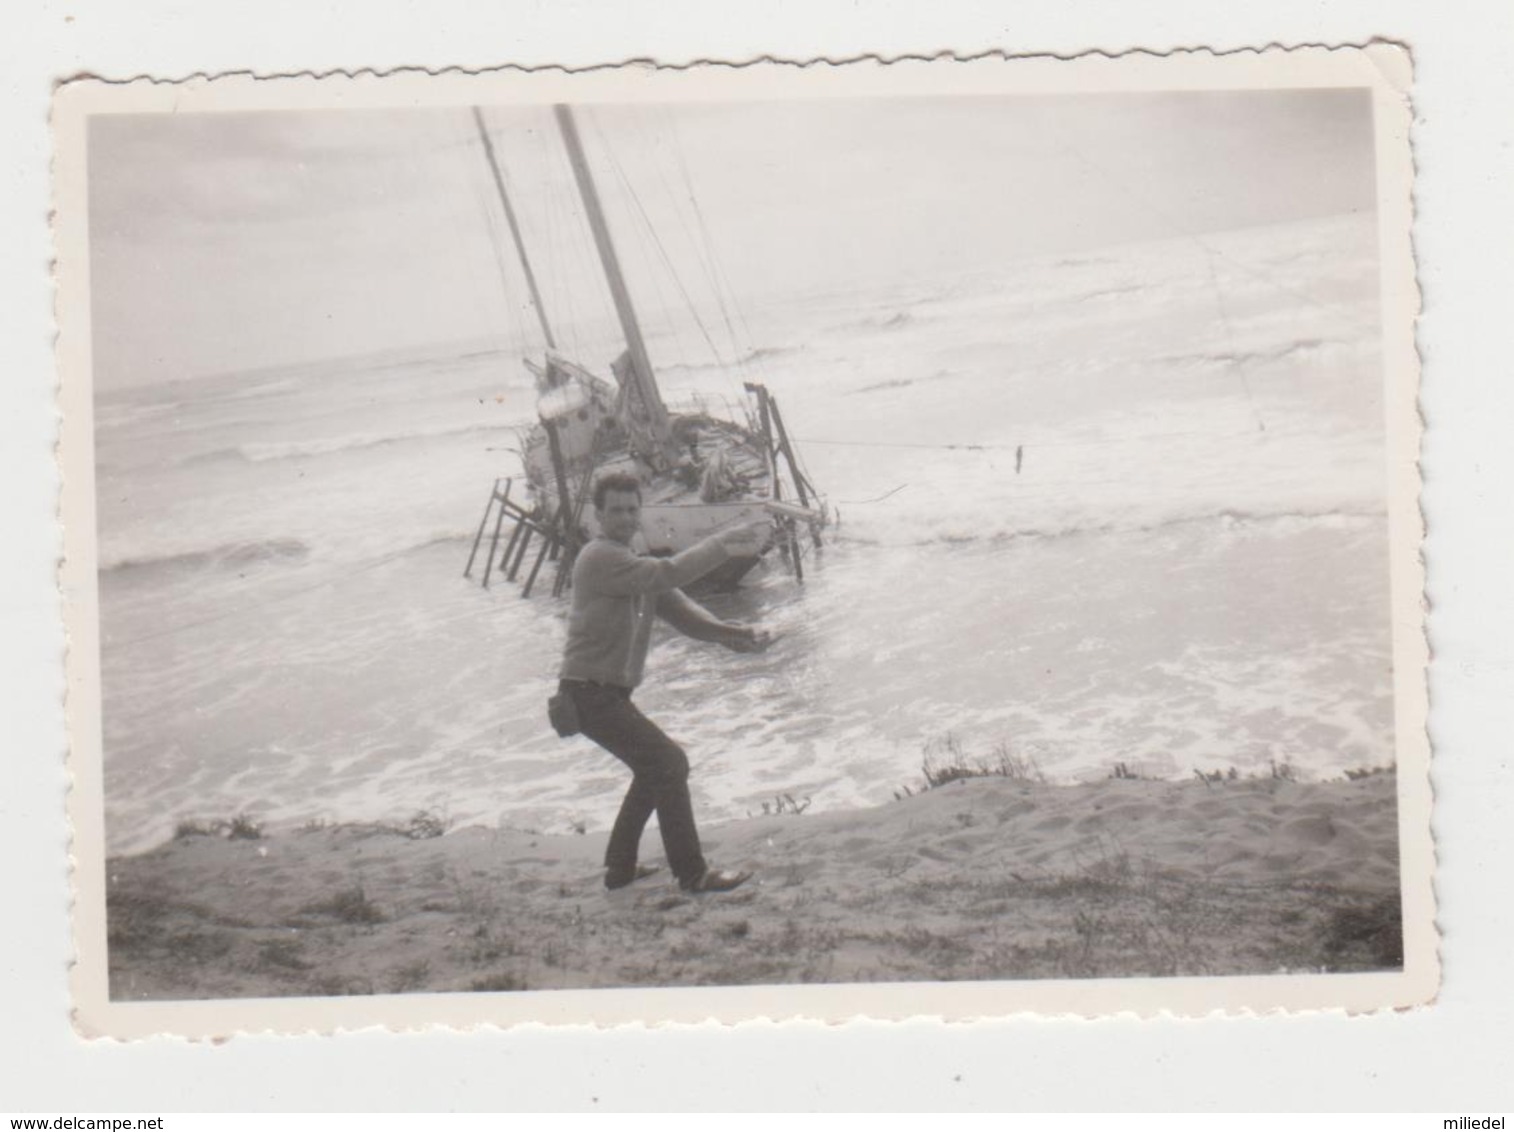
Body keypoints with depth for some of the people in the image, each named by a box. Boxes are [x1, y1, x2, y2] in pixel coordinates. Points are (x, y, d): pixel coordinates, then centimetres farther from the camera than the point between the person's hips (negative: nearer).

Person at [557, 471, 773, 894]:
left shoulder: (633, 564, 16)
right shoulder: (600, 558, -16)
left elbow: (677, 608, 8)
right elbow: (668, 574, -28)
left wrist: (733, 634, -7)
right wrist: (722, 545, -25)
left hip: (609, 693, 11)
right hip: (592, 694, -11)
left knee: (655, 768, 22)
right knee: (669, 763, -12)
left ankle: (619, 867, 29)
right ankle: (692, 874, -6)